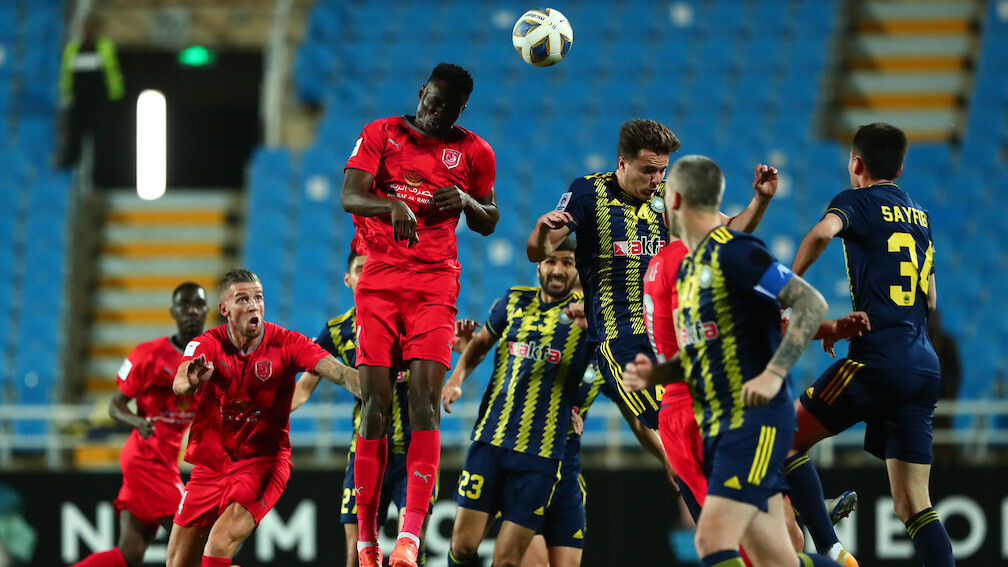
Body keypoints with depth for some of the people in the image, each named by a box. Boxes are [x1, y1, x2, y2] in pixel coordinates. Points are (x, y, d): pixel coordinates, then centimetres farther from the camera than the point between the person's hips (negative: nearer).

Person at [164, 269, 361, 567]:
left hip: (262, 461, -3)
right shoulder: (207, 345, -9)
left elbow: (338, 372, -24)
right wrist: (191, 381, -55)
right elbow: (179, 384, -30)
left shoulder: (286, 344, -12)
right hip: (211, 462, 3)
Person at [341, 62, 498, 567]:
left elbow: (489, 223, 20)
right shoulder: (380, 134, 4)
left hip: (435, 284, 0)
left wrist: (467, 201, -4)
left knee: (425, 401, -14)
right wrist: (394, 204, -31)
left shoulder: (473, 153, 8)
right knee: (375, 405, -3)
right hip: (378, 279, 0)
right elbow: (350, 196, -10)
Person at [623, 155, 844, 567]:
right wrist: (655, 373, 7)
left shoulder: (733, 252, -12)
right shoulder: (688, 268, 17)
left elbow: (812, 304, -18)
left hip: (755, 420, -9)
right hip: (717, 425, 9)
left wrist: (773, 374, -25)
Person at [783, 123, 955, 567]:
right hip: (926, 366, 7)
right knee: (912, 505, 5)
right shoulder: (919, 216, 22)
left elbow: (822, 232, -23)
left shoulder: (857, 201, 1)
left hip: (878, 359, -7)